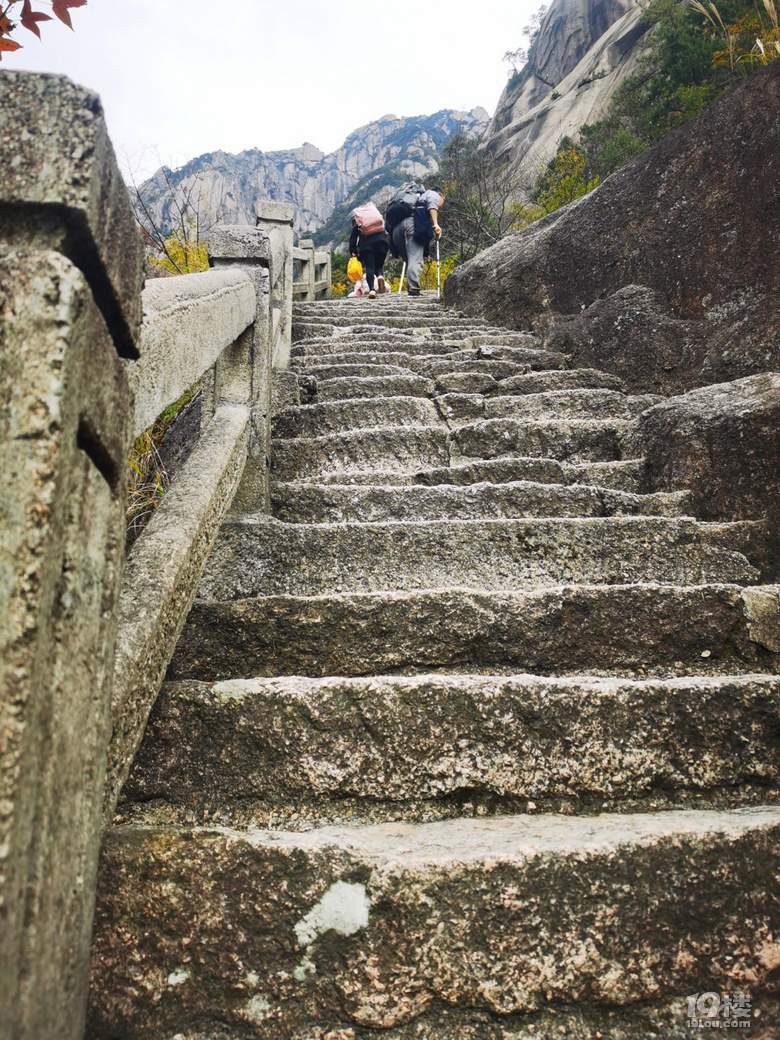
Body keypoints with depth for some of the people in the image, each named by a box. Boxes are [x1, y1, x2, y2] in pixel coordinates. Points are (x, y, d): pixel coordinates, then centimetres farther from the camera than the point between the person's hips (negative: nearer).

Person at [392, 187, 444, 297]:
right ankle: (413, 290, -30)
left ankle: (411, 288, 1)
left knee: (409, 261, 12)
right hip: (413, 224, -7)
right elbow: (432, 206, -1)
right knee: (416, 260, -17)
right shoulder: (433, 194, 24)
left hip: (397, 227, 7)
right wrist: (435, 224, -11)